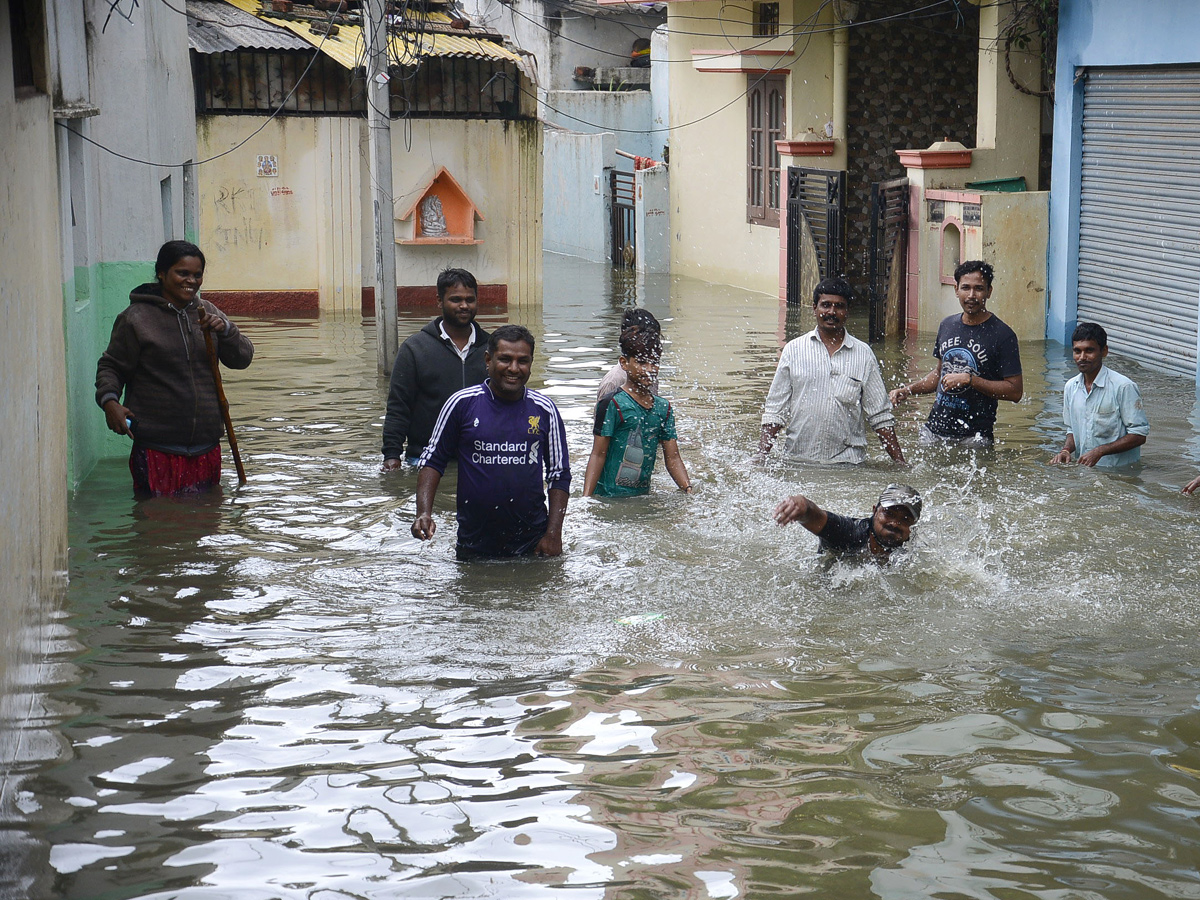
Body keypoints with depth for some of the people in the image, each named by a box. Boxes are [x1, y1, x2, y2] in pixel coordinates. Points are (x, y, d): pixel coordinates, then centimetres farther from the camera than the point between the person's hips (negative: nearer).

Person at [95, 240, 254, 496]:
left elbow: (242, 359, 9)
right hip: (157, 447, -5)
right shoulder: (136, 318, -3)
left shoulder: (208, 313, 12)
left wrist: (225, 329, -10)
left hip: (206, 445, 5)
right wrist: (109, 401, -17)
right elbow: (111, 367, 2)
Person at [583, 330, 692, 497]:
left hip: (643, 496, 5)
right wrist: (586, 498, -16)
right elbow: (598, 455, -8)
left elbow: (673, 459, 11)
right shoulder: (613, 404, -8)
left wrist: (688, 489, -4)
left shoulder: (663, 408, 10)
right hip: (609, 498, -5)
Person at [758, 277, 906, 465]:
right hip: (798, 460, 0)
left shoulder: (863, 355, 7)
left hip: (848, 462, 0)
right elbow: (774, 411, 8)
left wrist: (900, 463, 4)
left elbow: (880, 416, 10)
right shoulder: (794, 350, 7)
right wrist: (761, 458, -1)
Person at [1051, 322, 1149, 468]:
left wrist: (1099, 451, -15)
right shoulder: (1070, 387, 11)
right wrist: (1066, 450, 1)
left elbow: (1139, 435, -9)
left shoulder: (1123, 387, -10)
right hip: (1084, 468, 6)